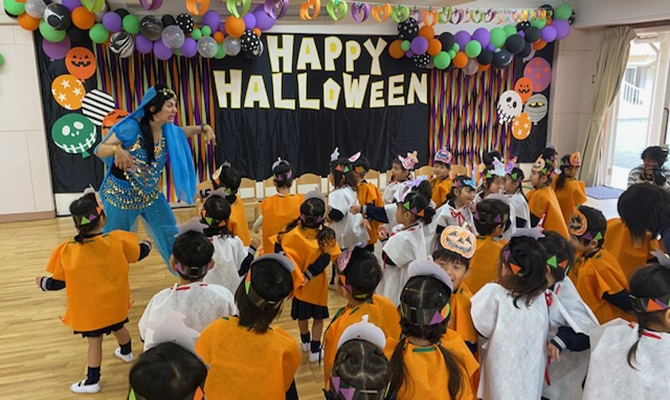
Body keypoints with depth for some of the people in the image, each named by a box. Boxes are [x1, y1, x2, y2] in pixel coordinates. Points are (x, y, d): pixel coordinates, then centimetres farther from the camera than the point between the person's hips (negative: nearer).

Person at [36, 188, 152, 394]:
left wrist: (43, 282, 14)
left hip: (90, 309, -3)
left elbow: (58, 282, -8)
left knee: (94, 342, 8)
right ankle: (126, 353, 53)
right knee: (118, 327, 28)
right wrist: (147, 244, 23)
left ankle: (92, 382, 20)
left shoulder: (68, 250, -18)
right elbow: (139, 253, 0)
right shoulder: (118, 240, -17)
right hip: (115, 303, 3)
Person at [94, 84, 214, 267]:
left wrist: (203, 128, 1)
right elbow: (99, 150, -22)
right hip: (121, 194, -6)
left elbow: (180, 132, 18)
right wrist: (116, 149, -45)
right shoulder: (131, 128, -24)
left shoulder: (167, 129, -6)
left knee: (171, 237, 10)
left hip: (151, 194, 6)